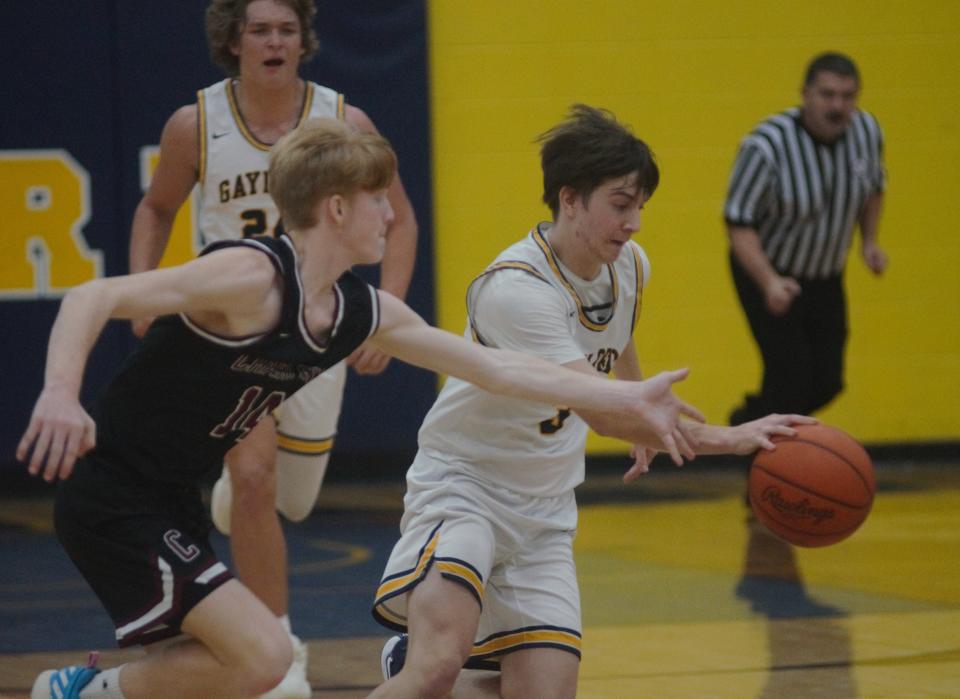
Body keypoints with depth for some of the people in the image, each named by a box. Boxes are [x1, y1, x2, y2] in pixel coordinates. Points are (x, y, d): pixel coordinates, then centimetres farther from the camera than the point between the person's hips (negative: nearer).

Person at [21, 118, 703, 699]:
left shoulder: (363, 311, 5)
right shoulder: (255, 276, -22)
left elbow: (496, 366, 10)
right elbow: (93, 299, -27)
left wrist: (630, 399, 10)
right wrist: (61, 396, -45)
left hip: (171, 501, 9)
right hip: (112, 496, -9)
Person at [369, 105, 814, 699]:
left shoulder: (630, 266, -1)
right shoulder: (514, 288, -27)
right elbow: (600, 409, -35)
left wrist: (649, 430, 37)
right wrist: (724, 438, -41)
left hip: (545, 509, 7)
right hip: (462, 486, -7)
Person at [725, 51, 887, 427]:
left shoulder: (867, 131, -11)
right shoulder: (767, 146, -28)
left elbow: (873, 187, 11)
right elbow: (738, 222, -23)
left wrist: (868, 241, -2)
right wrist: (769, 283, -35)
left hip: (826, 279, 6)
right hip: (766, 274, -6)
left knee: (827, 382, 8)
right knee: (791, 377, -14)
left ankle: (749, 421, 35)